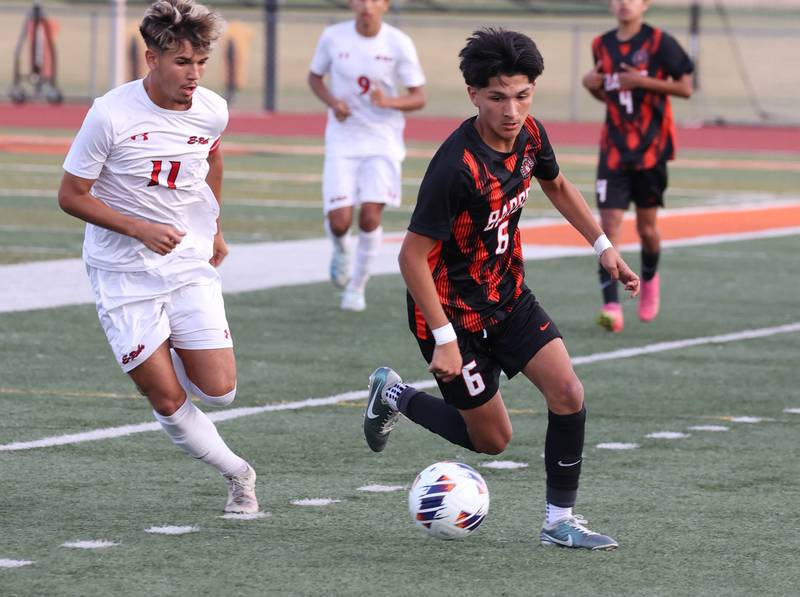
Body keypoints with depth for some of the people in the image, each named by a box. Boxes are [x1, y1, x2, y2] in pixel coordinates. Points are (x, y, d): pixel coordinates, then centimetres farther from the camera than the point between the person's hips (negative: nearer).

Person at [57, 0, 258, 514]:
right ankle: (237, 473, 15)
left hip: (190, 265, 3)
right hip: (123, 273, -3)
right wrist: (141, 229, -22)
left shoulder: (213, 111, -5)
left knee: (219, 391, -6)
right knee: (168, 402, -6)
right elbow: (72, 196, -11)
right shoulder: (111, 115, -18)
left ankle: (175, 354, 26)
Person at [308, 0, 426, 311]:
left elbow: (419, 98, -5)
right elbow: (314, 77, 11)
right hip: (342, 142, 1)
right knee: (339, 221, -10)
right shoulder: (333, 37, -6)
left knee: (370, 216, -15)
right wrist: (333, 102, -10)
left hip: (383, 142, -1)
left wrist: (388, 101, -26)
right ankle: (341, 250, 29)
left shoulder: (399, 44, -9)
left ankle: (357, 286, 9)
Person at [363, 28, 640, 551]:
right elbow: (412, 256, -26)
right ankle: (395, 395, 29)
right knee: (492, 439, 5)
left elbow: (556, 185, 17)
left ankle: (560, 519, 6)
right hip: (455, 311, -6)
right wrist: (444, 340, -26)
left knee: (568, 393, -9)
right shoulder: (457, 167, -31)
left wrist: (603, 245, 11)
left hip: (508, 296, 6)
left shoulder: (529, 135, -8)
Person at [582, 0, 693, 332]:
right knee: (609, 224, -10)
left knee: (646, 226, 9)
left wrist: (642, 81, -18)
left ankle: (649, 279, 40)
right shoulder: (601, 46, 7)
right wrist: (592, 85, -1)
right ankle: (611, 306, -14)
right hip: (614, 150, 3)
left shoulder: (659, 42, -7)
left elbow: (685, 88, -8)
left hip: (650, 148, -3)